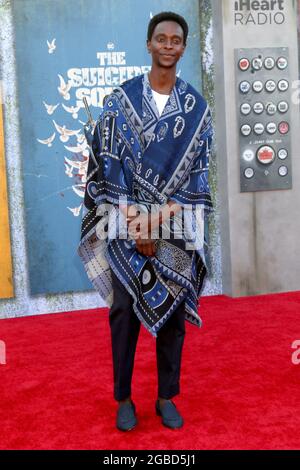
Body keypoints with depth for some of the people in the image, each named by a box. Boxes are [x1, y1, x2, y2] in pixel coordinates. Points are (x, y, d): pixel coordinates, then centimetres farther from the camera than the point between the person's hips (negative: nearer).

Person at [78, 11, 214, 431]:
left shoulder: (197, 107, 4)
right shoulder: (120, 99, 1)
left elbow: (195, 171, -1)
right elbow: (109, 163, -4)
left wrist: (161, 221, -13)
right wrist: (137, 224, -12)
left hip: (177, 227, 1)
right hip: (127, 224, -1)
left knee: (173, 309, 7)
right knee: (124, 310, 3)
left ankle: (166, 397, 23)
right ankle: (123, 398, 20)